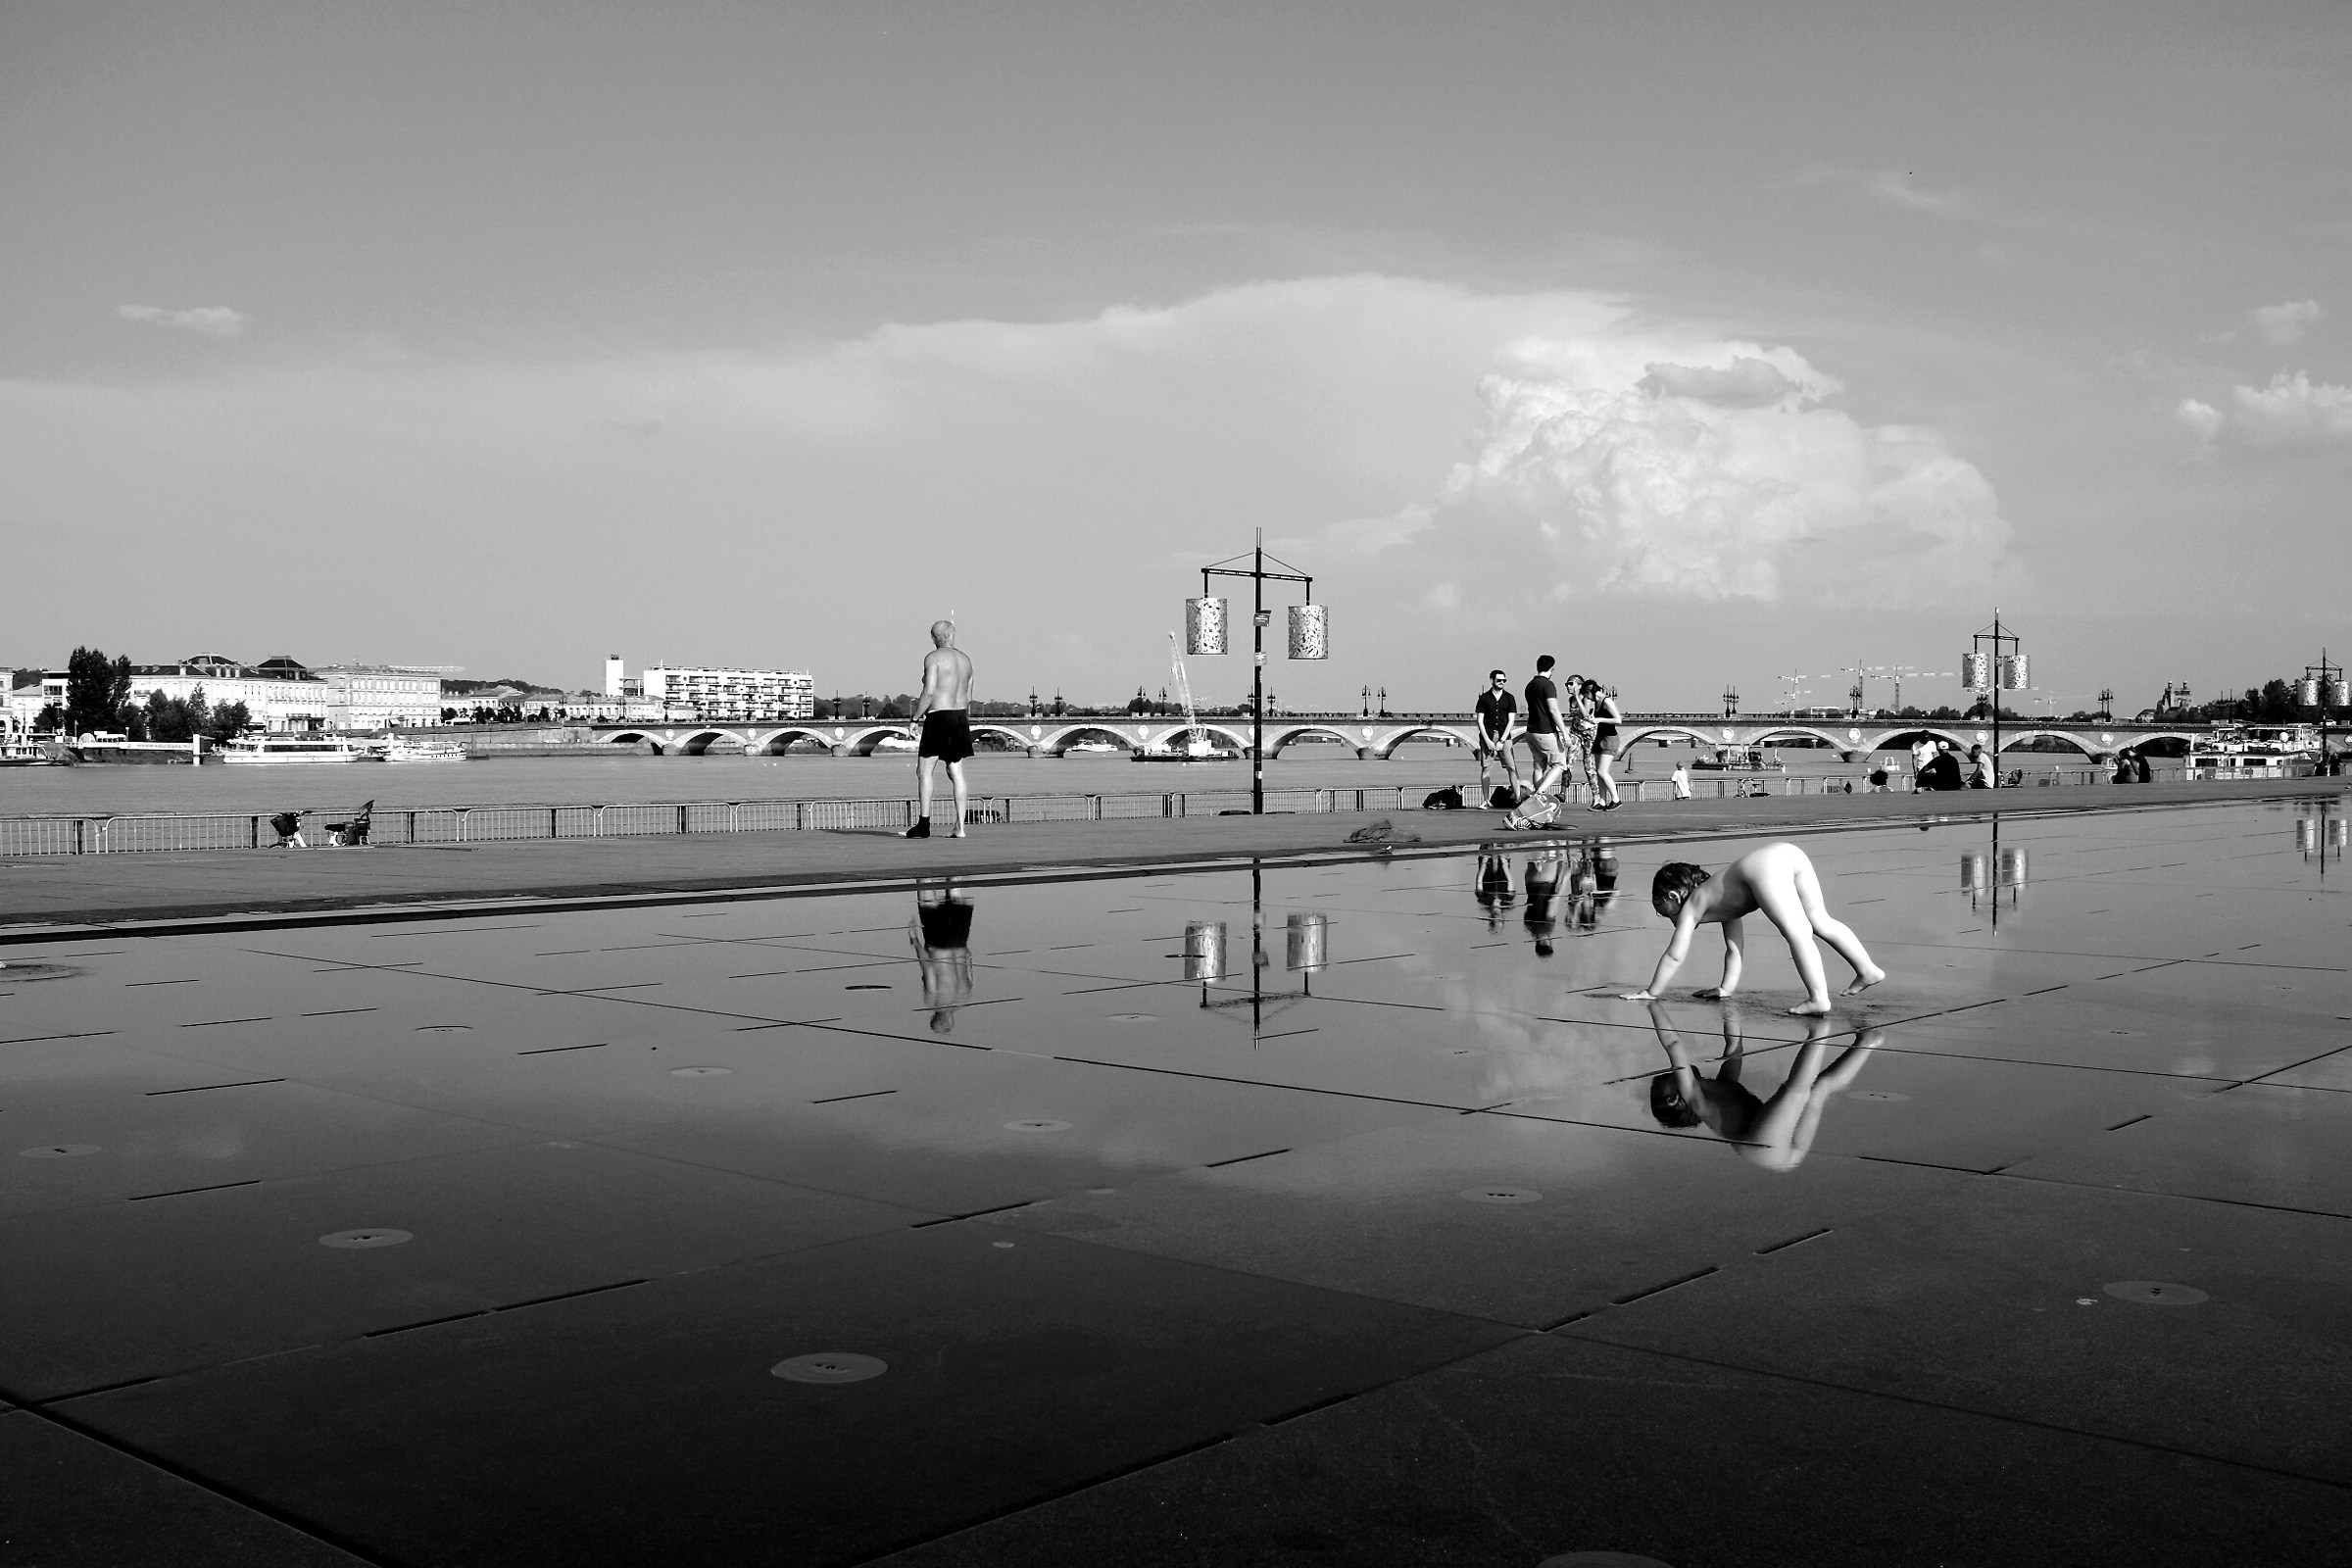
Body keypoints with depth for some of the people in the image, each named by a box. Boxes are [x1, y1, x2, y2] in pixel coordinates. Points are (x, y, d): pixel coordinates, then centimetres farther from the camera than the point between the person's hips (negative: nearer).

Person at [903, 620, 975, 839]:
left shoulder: (933, 657, -9)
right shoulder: (965, 659, 13)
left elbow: (929, 691, -18)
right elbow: (968, 697, 14)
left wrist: (917, 715, -8)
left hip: (938, 716, -7)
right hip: (961, 716, 7)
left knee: (925, 770, 0)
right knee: (956, 773, 6)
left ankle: (924, 824, -3)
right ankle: (960, 826, 3)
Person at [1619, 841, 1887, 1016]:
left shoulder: (1691, 907, 19)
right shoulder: (1719, 900, 39)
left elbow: (1674, 955, 20)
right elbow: (1733, 949, 45)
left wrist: (1651, 992, 28)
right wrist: (1726, 987, 47)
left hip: (1764, 866, -7)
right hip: (1789, 853, 7)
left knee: (1797, 933, -14)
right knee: (1821, 922, 15)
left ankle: (1819, 997, -21)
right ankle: (1867, 970, 15)